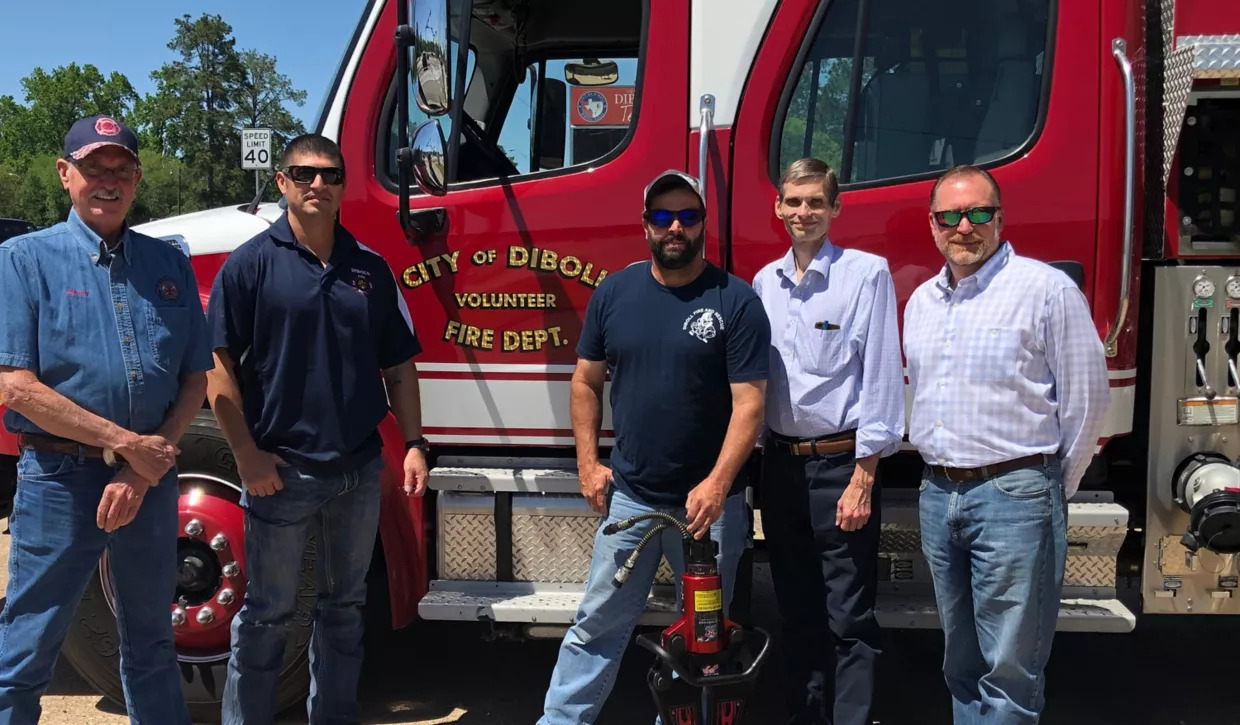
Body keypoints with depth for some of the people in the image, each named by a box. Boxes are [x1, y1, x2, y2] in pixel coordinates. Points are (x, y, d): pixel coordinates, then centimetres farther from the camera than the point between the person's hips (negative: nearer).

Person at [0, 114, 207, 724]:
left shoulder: (169, 264, 7)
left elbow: (195, 379, 5)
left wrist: (147, 468, -8)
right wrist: (127, 443, -15)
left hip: (150, 478, 4)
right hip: (60, 477, -3)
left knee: (151, 645, 18)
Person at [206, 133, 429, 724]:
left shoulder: (370, 268, 7)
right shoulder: (252, 263, -4)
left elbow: (398, 366, 10)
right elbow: (218, 363, -7)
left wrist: (414, 443, 3)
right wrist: (246, 452, -12)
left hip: (360, 469, 4)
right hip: (282, 470, -4)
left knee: (344, 607, 16)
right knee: (268, 613, 7)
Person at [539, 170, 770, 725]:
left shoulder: (736, 301, -7)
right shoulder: (614, 293, 3)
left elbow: (748, 401, -12)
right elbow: (586, 381, 10)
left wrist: (717, 483, -22)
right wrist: (587, 462, 3)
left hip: (708, 500, -2)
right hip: (628, 495, 2)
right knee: (598, 626, 9)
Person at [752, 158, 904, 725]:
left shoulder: (867, 274, -7)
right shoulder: (765, 282, 10)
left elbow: (882, 377, -11)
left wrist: (863, 478, -15)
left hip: (840, 463, -5)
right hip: (781, 464, 6)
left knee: (848, 620, -1)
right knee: (797, 613, 16)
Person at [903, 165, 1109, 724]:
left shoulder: (1046, 289, -8)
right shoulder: (920, 301, 13)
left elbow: (1086, 396, -6)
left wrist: (1055, 489, 1)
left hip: (1013, 495, -6)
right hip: (938, 494, 7)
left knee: (1009, 668, -2)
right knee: (962, 661, 17)